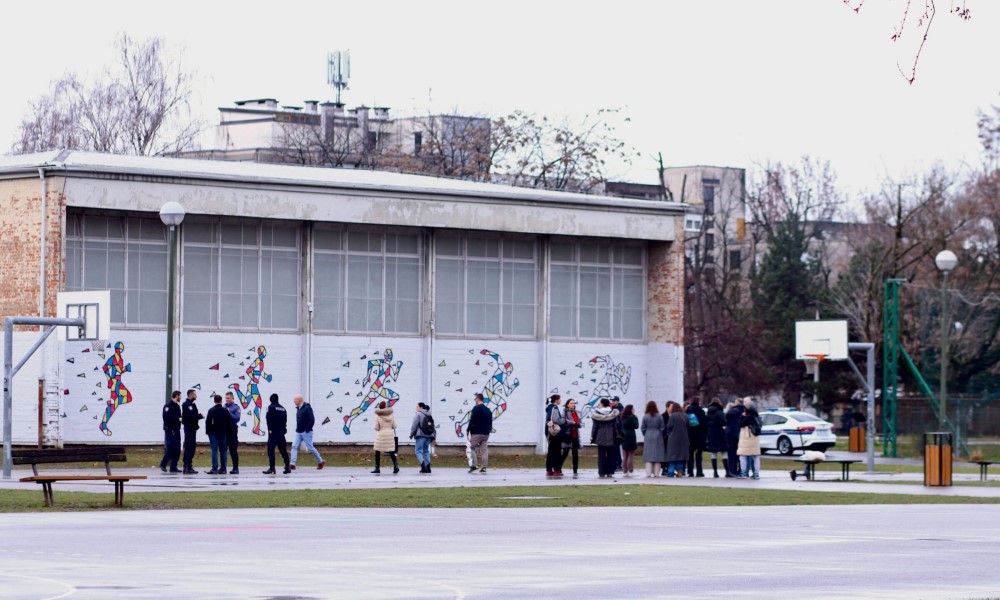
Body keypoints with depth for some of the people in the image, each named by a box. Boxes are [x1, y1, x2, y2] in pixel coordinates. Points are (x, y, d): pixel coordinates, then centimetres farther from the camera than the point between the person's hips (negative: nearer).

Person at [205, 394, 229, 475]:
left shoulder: (211, 410, -8)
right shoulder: (225, 410, 4)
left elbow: (208, 422, -9)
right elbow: (229, 422, 8)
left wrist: (207, 432, 1)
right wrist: (227, 431, 17)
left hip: (213, 433, -4)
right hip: (223, 433, 4)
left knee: (214, 450, -5)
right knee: (223, 451, 8)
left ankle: (214, 468, -12)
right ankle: (223, 469, 8)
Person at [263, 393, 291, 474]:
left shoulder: (271, 407, -7)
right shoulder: (283, 408, 13)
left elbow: (269, 418, -17)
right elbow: (285, 420, 14)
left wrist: (270, 428, -11)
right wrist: (284, 429, 14)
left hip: (273, 432, -6)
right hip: (282, 432, 6)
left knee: (270, 449, -7)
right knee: (283, 450, 13)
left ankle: (271, 468, -15)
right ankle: (287, 467, 13)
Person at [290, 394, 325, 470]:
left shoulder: (307, 408, -13)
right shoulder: (298, 408, 13)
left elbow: (312, 420, -20)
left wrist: (307, 430, -19)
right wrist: (298, 429, 14)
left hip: (306, 432, -8)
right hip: (298, 432, 8)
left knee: (310, 448, 0)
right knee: (294, 446, -5)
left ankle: (320, 461, 17)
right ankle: (292, 464, -10)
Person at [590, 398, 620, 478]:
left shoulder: (596, 414, -7)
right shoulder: (613, 413, -2)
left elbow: (595, 426, -4)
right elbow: (616, 426, 0)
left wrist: (592, 436, 5)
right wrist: (616, 435, 7)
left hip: (600, 437, -1)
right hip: (611, 437, 1)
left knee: (601, 455, 3)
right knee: (610, 455, 7)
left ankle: (602, 472, 0)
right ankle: (610, 472, 6)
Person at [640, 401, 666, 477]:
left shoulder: (645, 417, -5)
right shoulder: (659, 416, -4)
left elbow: (643, 428, -2)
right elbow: (662, 428, -2)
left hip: (648, 437, 0)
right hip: (658, 437, 0)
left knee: (648, 457, 2)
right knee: (657, 456, 5)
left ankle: (648, 473, -6)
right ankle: (656, 473, 3)